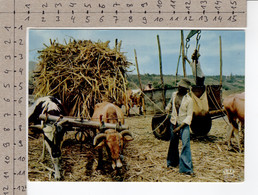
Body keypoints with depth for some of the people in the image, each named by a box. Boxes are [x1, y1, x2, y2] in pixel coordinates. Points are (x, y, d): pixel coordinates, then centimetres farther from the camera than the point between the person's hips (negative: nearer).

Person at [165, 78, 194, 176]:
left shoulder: (189, 100, -14)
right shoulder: (174, 94, 2)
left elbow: (189, 116, -14)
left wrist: (179, 127, -20)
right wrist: (168, 108, 15)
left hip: (184, 124, -5)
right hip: (173, 122, 5)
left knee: (186, 144, -15)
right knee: (173, 143, 15)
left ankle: (187, 168, -13)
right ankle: (172, 162, 36)